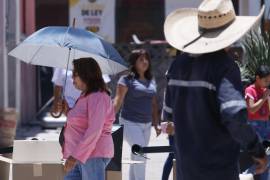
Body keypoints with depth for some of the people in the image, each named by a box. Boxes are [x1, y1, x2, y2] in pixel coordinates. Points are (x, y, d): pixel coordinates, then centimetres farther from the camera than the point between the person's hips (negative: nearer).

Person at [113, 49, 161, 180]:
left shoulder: (151, 81, 13)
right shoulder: (127, 79, -5)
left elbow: (154, 105, 19)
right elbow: (118, 100, -12)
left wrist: (156, 124, 16)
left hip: (146, 125, 6)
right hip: (130, 123, -6)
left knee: (136, 159, 9)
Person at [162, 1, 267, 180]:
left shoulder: (179, 64, 3)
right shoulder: (224, 66, -16)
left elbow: (169, 114, 10)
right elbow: (235, 117, -26)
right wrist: (258, 151, -13)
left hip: (185, 166, 6)